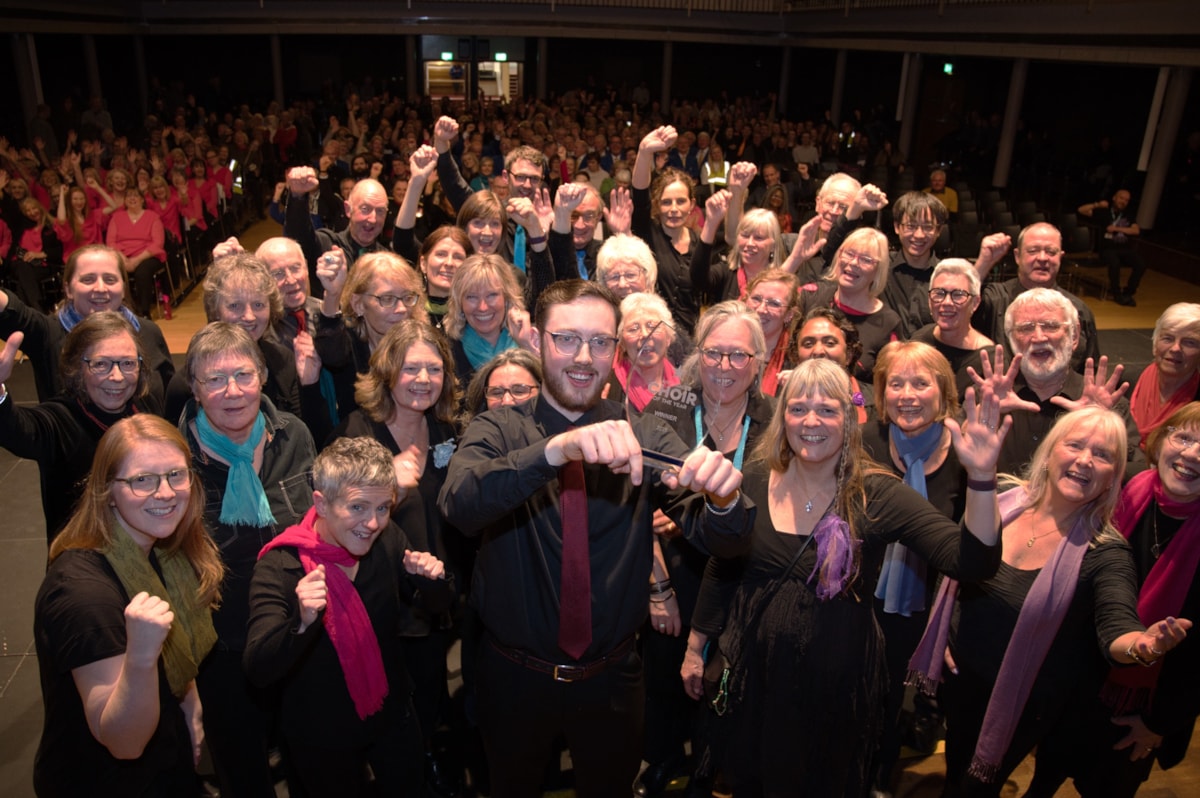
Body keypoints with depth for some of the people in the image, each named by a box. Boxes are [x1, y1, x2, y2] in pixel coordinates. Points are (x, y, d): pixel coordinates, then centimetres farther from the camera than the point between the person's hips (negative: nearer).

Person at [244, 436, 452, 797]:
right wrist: (302, 623, -49)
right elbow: (258, 671, -30)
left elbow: (436, 605, -1)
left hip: (393, 716, 4)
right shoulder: (279, 567, -25)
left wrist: (432, 579, -24)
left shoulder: (388, 541, -12)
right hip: (322, 740, -4)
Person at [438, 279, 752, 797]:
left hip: (611, 680, 1)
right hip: (515, 676, 0)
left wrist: (722, 498, -40)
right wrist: (557, 448, -48)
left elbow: (722, 541, -17)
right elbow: (458, 505, -32)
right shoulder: (496, 432, -11)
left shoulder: (647, 438, -8)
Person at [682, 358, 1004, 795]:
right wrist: (695, 648, 10)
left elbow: (971, 561, -25)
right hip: (752, 673, 2)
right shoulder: (754, 480, -7)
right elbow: (720, 571, 4)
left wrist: (981, 477, -39)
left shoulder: (878, 495, -15)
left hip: (836, 683, -2)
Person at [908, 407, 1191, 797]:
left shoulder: (1105, 553, -20)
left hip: (1021, 703, -3)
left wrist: (1141, 645, -56)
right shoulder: (1004, 500, -12)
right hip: (959, 679, 3)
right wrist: (944, 641, 0)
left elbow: (1117, 628, -33)